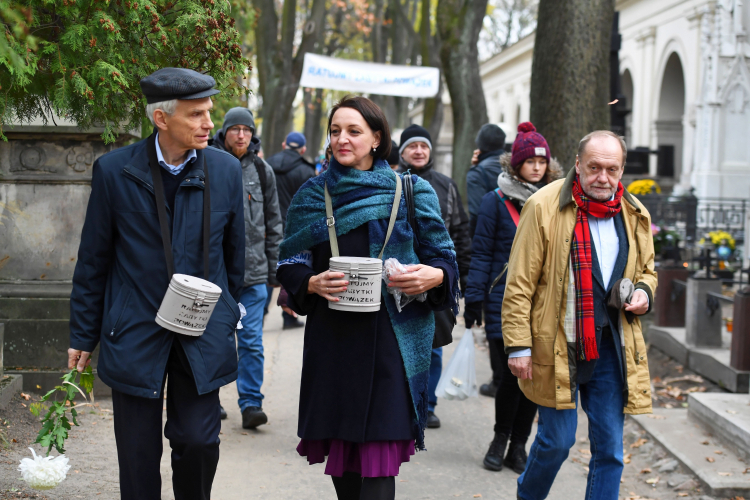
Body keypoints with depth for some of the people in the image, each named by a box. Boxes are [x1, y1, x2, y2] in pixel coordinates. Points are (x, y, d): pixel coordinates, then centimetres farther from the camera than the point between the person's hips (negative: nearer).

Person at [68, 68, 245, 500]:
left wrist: (227, 318, 14)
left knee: (198, 439, -4)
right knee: (138, 454, 5)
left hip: (203, 334, 1)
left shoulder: (227, 170, 0)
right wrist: (83, 335, 4)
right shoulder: (114, 171, -5)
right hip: (135, 332, -1)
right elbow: (93, 261, 1)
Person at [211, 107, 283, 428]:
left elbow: (273, 221, 13)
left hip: (253, 270, 1)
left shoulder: (262, 171, 8)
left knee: (251, 340, -2)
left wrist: (273, 267, 10)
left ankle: (251, 403, 4)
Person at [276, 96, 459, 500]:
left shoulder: (411, 193, 4)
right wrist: (313, 284, -12)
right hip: (332, 340, 3)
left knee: (378, 456, -8)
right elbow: (289, 263, 9)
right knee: (340, 449, 6)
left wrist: (433, 276, -16)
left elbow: (444, 258, 7)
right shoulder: (313, 195, 9)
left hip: (391, 339, -2)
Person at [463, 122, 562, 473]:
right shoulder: (497, 200, -1)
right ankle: (501, 439, 16)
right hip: (505, 301, -3)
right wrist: (473, 299, -5)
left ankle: (518, 446, 19)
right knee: (512, 372, -7)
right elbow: (481, 253, 0)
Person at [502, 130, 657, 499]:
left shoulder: (634, 214, 9)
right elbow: (519, 284, -7)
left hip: (611, 347, 5)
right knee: (557, 440, 2)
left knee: (609, 446, 6)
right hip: (558, 347, -4)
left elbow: (646, 269, 25)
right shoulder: (544, 206, -7)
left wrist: (644, 291, 2)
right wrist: (518, 344, -11)